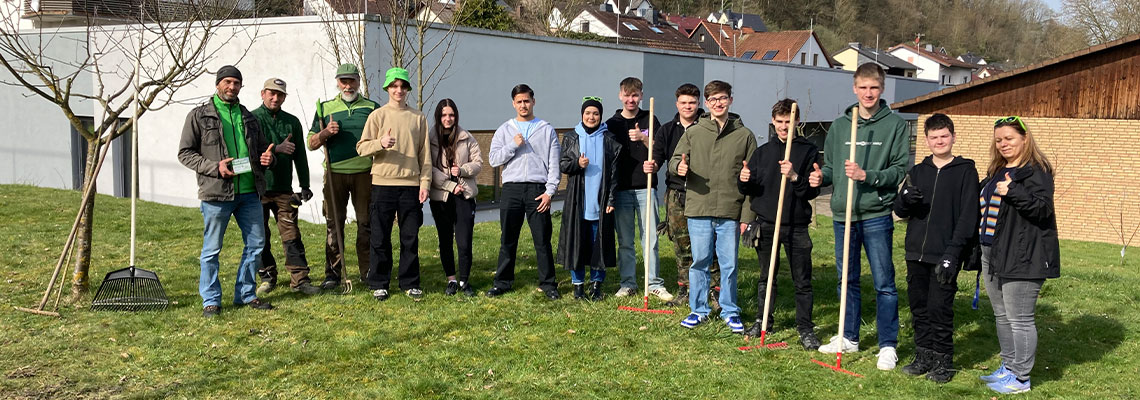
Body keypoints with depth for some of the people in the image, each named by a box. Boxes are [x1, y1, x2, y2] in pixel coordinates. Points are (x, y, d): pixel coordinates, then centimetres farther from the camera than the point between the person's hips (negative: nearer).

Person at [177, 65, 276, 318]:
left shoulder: (248, 117, 16)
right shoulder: (199, 116, 1)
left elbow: (261, 148, 26)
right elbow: (185, 153, -1)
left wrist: (267, 158, 1)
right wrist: (215, 167, -15)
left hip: (249, 192, 5)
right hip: (216, 193, -5)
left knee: (256, 244, 9)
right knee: (212, 249, 2)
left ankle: (245, 294, 22)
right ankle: (211, 301, 13)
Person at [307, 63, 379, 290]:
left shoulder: (372, 108, 10)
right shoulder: (325, 108, 12)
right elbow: (311, 144, 11)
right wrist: (325, 132, -9)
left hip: (364, 173, 0)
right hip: (335, 173, 0)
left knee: (367, 223, 2)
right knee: (334, 224, 2)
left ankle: (368, 271, 9)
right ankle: (332, 273, 8)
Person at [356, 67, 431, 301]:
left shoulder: (418, 118, 9)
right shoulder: (378, 115, 4)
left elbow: (425, 153, 10)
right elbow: (361, 148, 0)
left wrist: (425, 181, 2)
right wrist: (380, 144, -19)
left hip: (410, 185, 1)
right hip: (383, 183, -1)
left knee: (411, 237, 5)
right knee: (380, 237, 2)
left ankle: (410, 283, 15)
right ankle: (379, 284, 12)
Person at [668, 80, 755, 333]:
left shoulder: (744, 135, 5)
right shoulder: (693, 133, 7)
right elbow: (674, 160, 10)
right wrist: (679, 167, -17)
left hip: (730, 212, 0)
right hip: (698, 210, 1)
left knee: (729, 264, 5)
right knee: (700, 262, 7)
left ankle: (730, 312, 20)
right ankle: (699, 310, 21)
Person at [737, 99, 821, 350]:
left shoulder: (809, 151, 0)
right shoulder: (762, 152, 10)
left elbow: (813, 190, -8)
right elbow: (748, 190, 10)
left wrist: (795, 177, -26)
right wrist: (745, 181, -12)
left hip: (796, 226, -3)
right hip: (766, 224, 3)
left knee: (802, 280, -1)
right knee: (766, 277, 12)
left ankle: (805, 327, 7)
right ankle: (764, 320, 25)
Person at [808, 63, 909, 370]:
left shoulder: (895, 125, -1)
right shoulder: (839, 126, 10)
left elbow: (901, 170, -7)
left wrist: (867, 175, -20)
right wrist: (822, 177, -6)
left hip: (877, 215, -4)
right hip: (843, 214, 4)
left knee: (884, 282, -1)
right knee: (847, 280, 14)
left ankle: (888, 345, 9)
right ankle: (849, 337, 27)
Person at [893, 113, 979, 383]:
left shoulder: (965, 171, -1)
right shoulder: (918, 171, 12)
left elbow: (968, 216, -8)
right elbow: (900, 210, 13)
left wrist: (953, 252, -17)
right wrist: (905, 200, -12)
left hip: (944, 256, -5)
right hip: (916, 253, 5)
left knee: (940, 309, -3)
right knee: (919, 307, 10)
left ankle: (943, 362, 9)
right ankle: (924, 357, 21)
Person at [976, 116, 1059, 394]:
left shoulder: (1036, 171, -10)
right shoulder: (996, 171, 16)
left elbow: (1043, 208, -19)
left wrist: (1013, 191, -29)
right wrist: (979, 248, 19)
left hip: (1021, 257, -9)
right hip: (992, 254, 9)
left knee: (1019, 318, -4)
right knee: (1002, 316, 17)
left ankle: (1021, 378, 5)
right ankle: (1008, 368, 29)